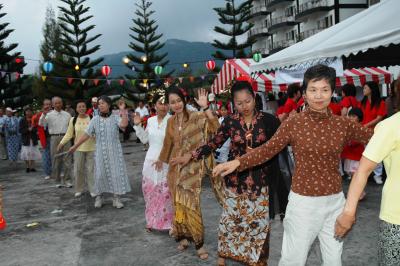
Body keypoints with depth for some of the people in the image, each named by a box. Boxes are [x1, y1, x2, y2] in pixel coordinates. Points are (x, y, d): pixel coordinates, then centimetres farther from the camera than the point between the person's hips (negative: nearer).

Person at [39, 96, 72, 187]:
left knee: (67, 159, 1)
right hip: (55, 138, -1)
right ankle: (58, 180, 19)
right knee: (56, 159, 6)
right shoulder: (49, 115, 0)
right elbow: (41, 124, -13)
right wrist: (44, 114, -26)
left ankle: (66, 180, 10)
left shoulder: (67, 114, 9)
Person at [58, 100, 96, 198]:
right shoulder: (73, 120, 1)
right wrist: (61, 143, -5)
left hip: (91, 148, -1)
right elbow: (69, 134, 4)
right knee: (78, 169, 7)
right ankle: (79, 189, 21)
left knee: (91, 169, 4)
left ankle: (92, 189, 15)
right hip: (78, 148, 1)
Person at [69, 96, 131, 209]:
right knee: (100, 174, 6)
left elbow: (124, 124, -25)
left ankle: (116, 198, 10)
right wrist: (75, 146, 0)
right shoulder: (95, 119, 2)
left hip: (114, 152, -1)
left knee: (116, 173, 0)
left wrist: (123, 110, -24)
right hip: (100, 152, 2)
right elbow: (87, 134, 3)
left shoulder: (115, 117, -4)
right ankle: (99, 197, 23)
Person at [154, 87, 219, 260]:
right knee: (178, 204, 10)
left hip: (192, 167, -5)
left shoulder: (196, 117, -10)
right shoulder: (171, 121, 6)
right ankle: (184, 236, 26)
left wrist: (205, 107, -31)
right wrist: (161, 159, 33)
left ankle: (199, 243, 6)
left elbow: (215, 128, -26)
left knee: (190, 204, -6)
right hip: (175, 167, 5)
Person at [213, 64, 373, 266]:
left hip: (334, 201, 3)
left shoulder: (343, 124, -2)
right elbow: (267, 150, -7)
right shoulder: (293, 123, -9)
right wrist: (237, 162, -15)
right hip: (303, 201, -3)